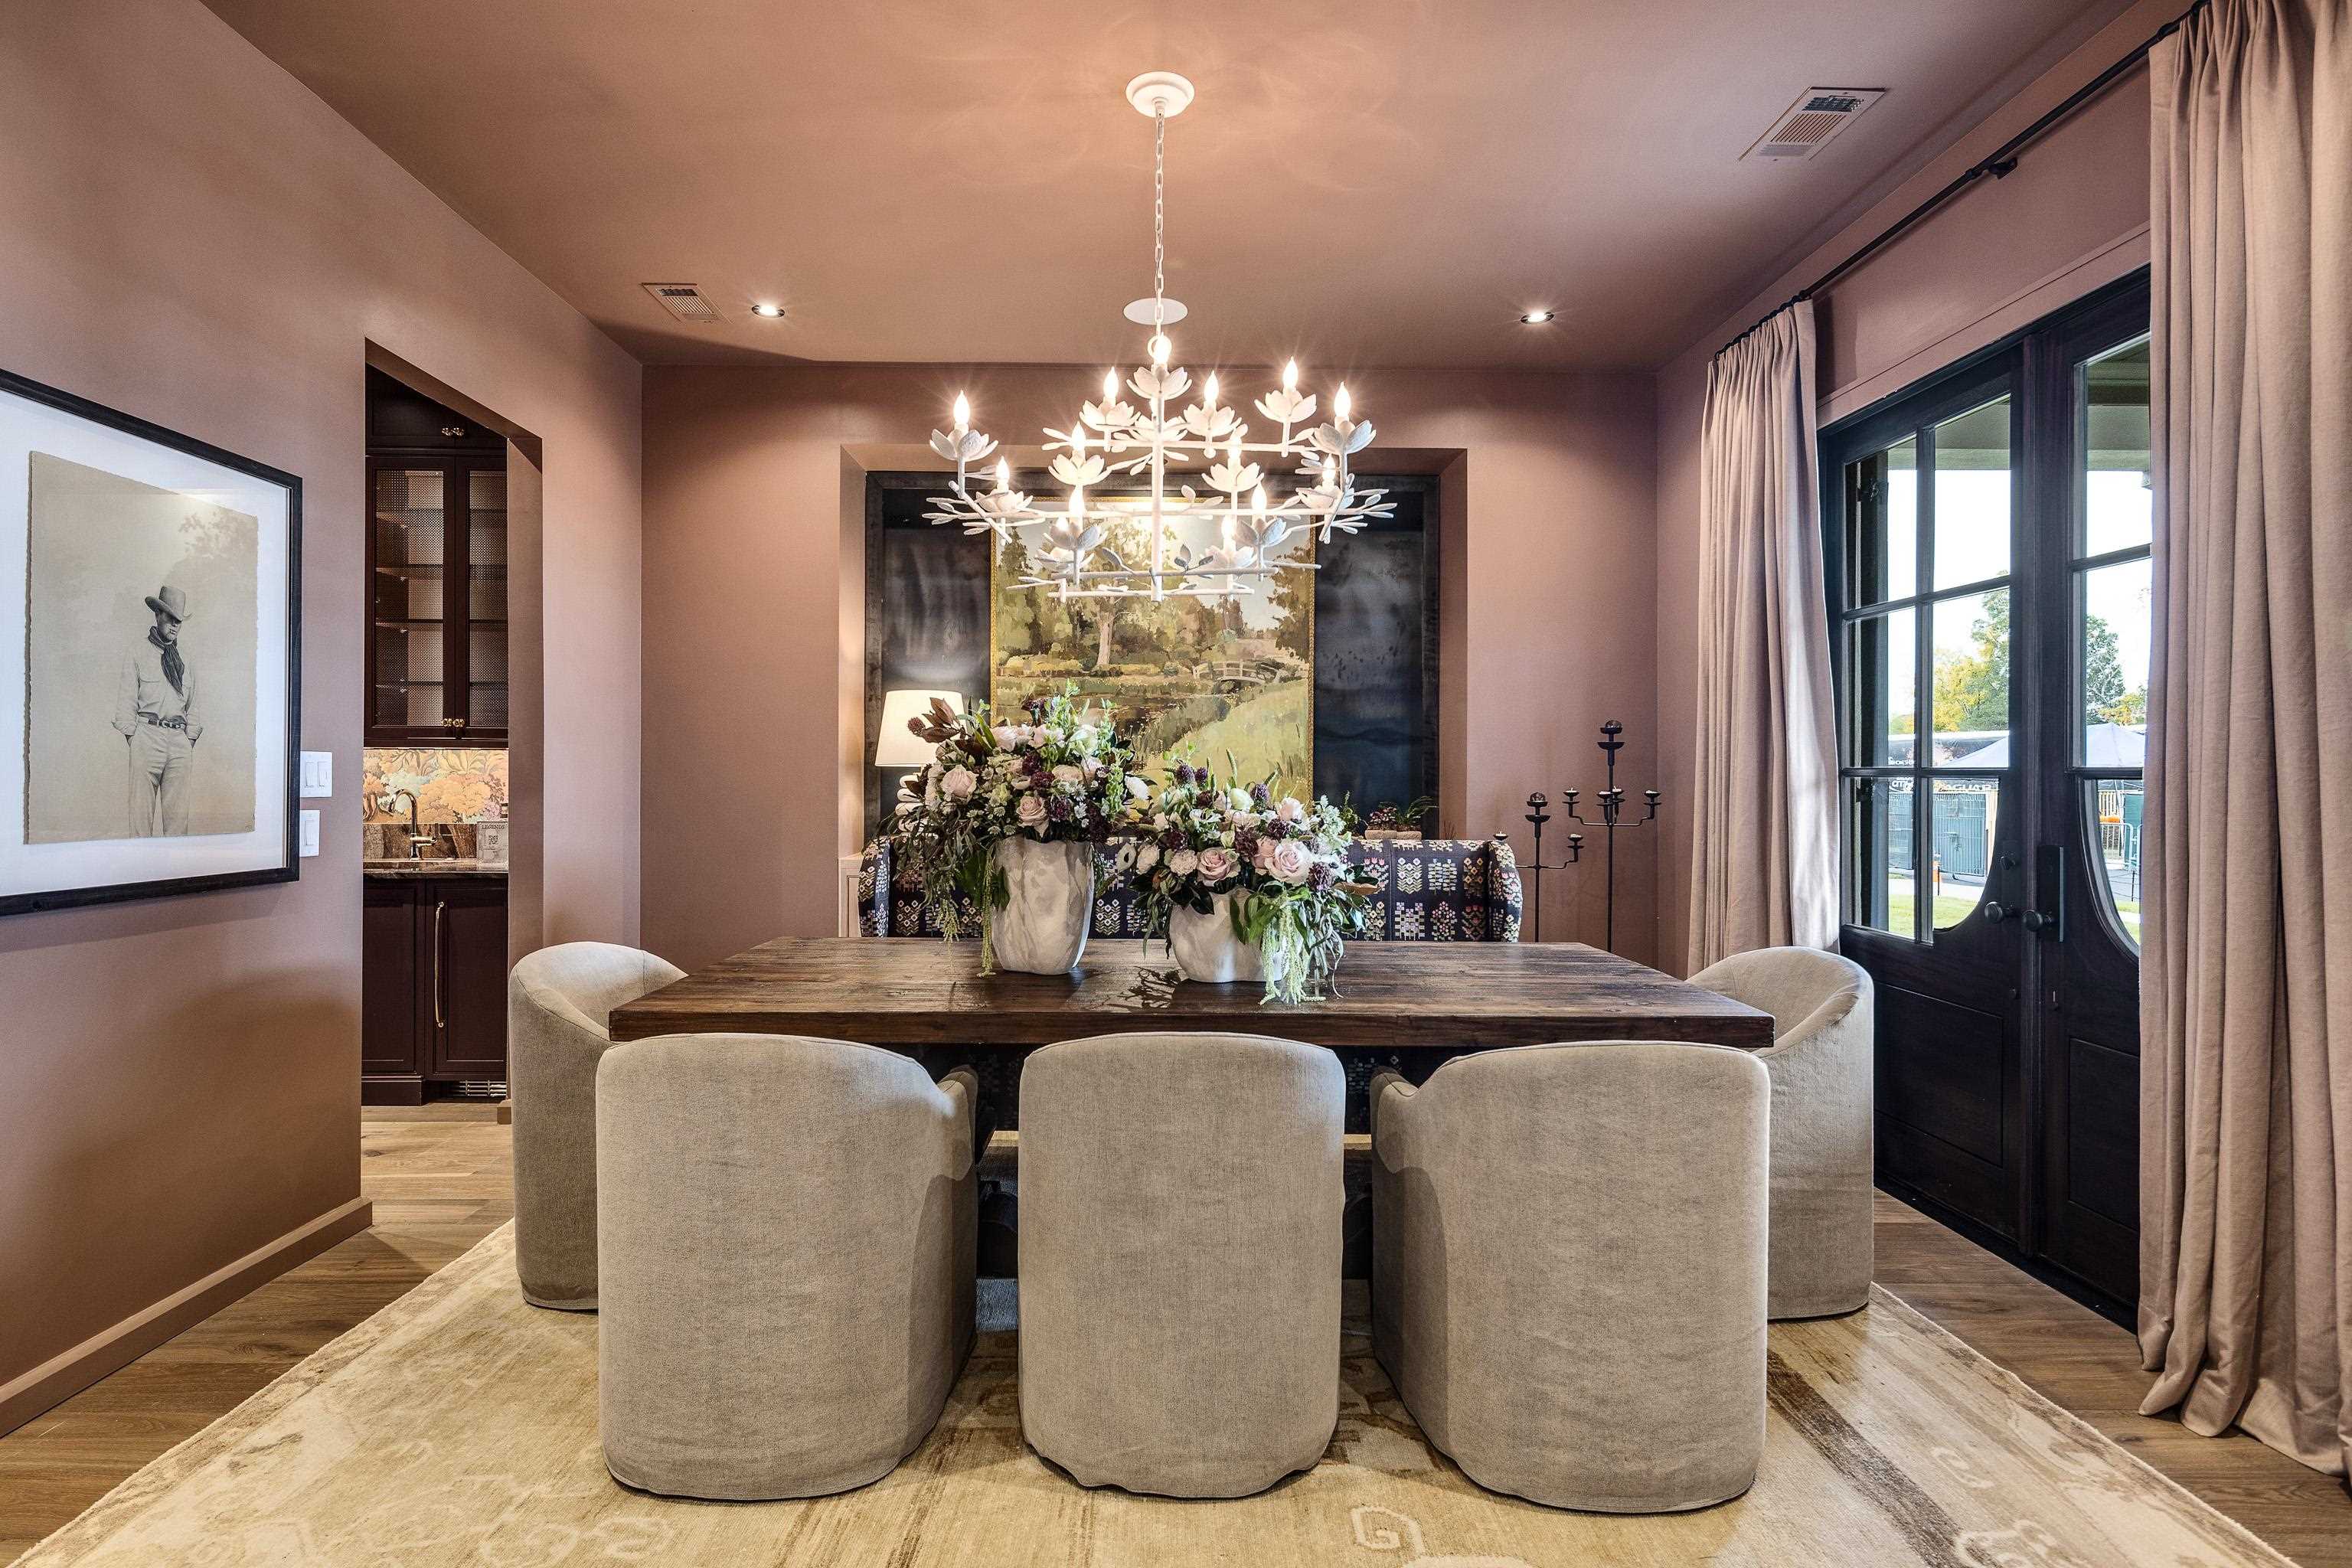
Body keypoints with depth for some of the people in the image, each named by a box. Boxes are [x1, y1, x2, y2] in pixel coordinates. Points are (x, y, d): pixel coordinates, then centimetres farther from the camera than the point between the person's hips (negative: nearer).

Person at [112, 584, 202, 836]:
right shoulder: (138, 655, 6)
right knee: (142, 807, -3)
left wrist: (190, 740, 9)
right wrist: (133, 739, -4)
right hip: (148, 736, -3)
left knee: (178, 811, 1)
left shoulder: (184, 659, 19)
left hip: (180, 740, 3)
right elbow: (126, 702, 3)